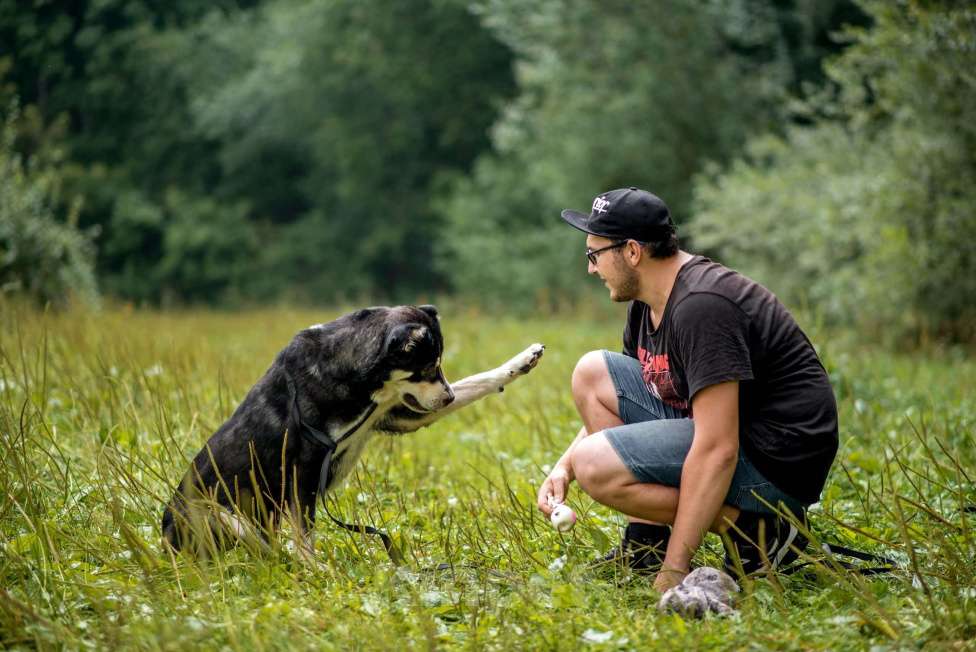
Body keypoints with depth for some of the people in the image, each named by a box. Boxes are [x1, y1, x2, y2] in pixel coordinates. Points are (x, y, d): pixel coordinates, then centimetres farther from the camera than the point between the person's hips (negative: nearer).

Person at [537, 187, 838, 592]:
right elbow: (612, 404, 22)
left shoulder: (700, 306, -24)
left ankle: (756, 528, -11)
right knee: (591, 373, 9)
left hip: (773, 463, -10)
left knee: (595, 465, -23)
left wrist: (674, 571, -27)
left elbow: (717, 450, -29)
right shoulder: (647, 304, 8)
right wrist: (563, 467, 4)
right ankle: (646, 541, 5)